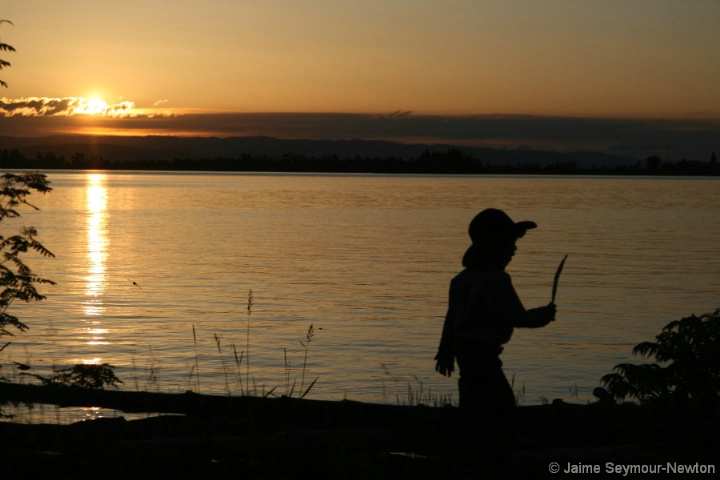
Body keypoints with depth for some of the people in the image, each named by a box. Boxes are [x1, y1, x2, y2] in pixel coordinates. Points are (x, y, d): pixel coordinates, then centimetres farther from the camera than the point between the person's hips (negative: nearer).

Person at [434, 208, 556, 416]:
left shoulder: (464, 278, 12)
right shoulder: (496, 279, -17)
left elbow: (452, 318, 16)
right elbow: (516, 317, -18)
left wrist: (446, 353, 23)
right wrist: (544, 315, -1)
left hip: (465, 350, 10)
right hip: (482, 352, -10)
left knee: (504, 405, 16)